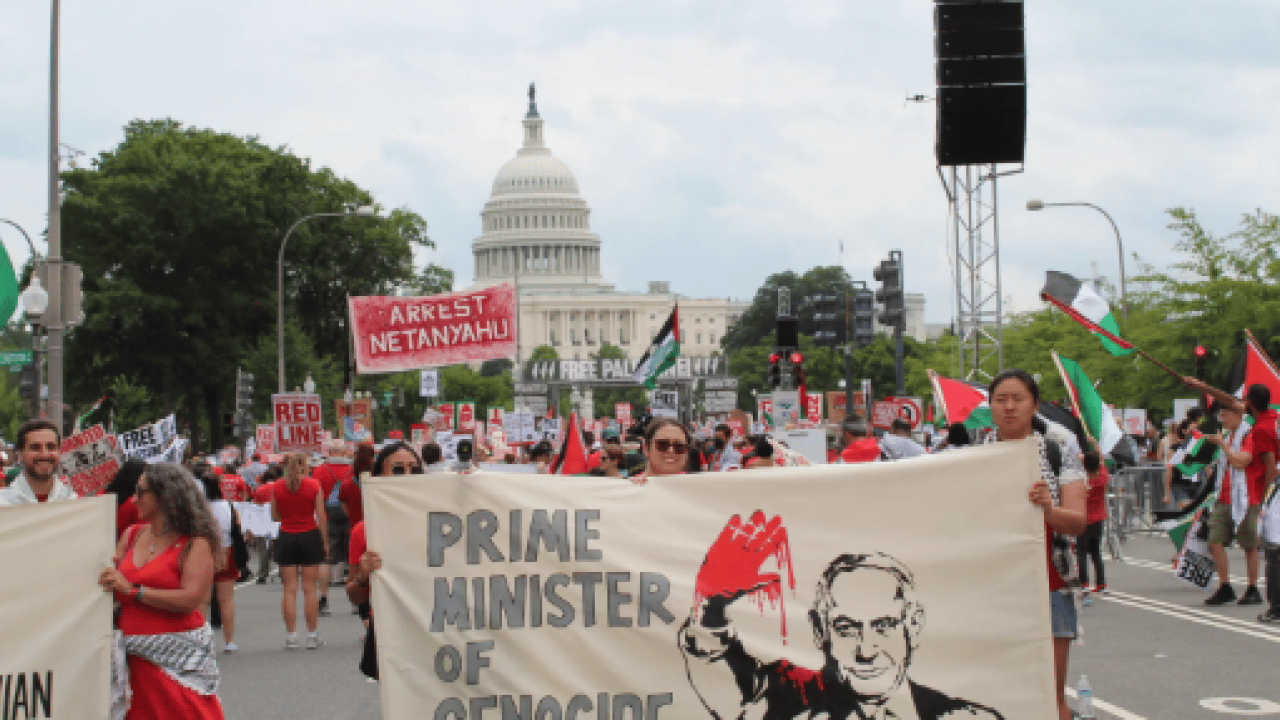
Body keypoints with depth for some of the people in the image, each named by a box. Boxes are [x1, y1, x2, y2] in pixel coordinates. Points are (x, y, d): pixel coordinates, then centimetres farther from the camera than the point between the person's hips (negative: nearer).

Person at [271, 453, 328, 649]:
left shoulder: (277, 487, -1)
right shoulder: (314, 485, -5)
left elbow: (274, 516, 5)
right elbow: (321, 517, -4)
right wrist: (325, 542, 4)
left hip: (286, 538, 1)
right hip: (309, 537, -1)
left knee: (289, 589, 4)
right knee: (309, 588, 4)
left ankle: (291, 635, 3)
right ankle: (312, 635, 6)